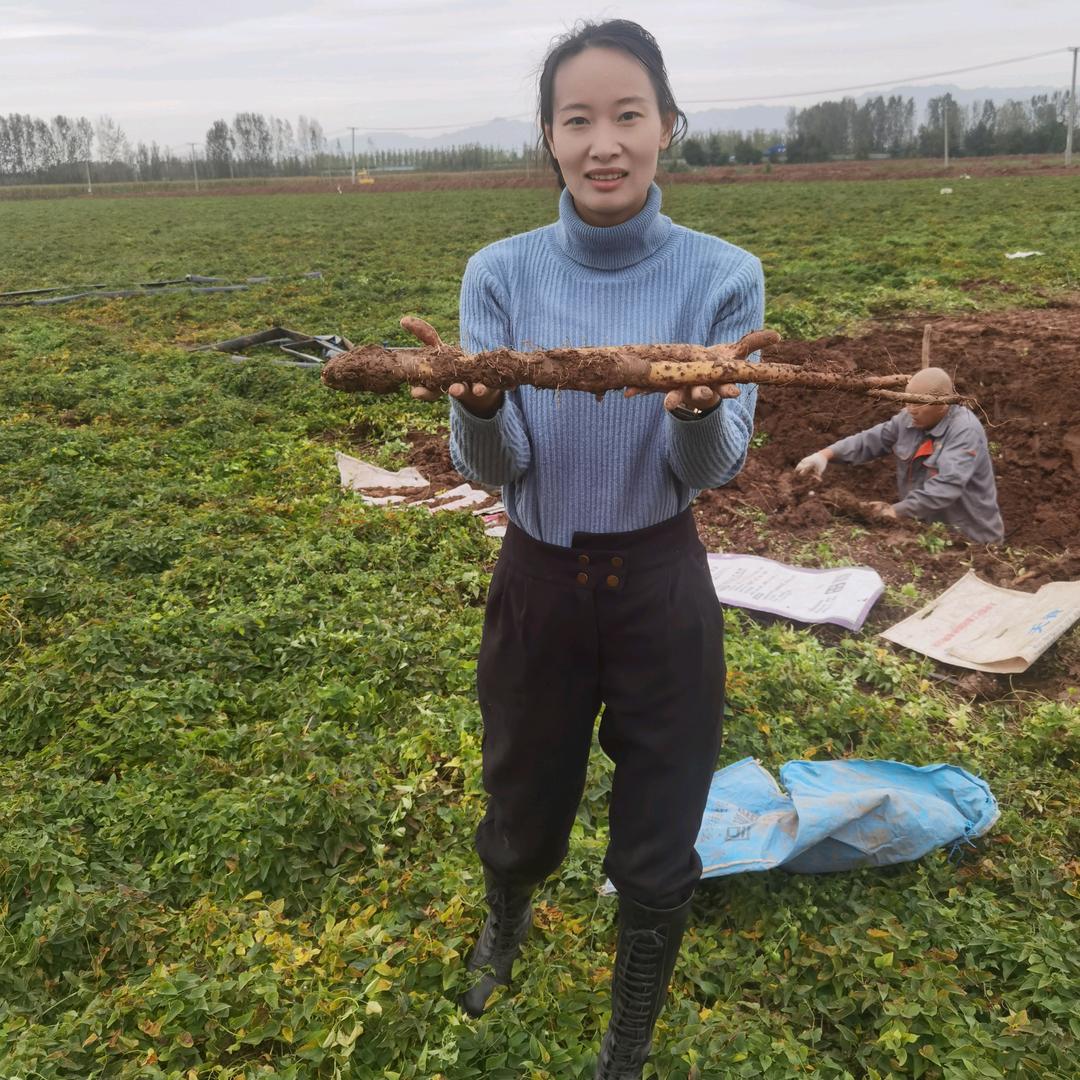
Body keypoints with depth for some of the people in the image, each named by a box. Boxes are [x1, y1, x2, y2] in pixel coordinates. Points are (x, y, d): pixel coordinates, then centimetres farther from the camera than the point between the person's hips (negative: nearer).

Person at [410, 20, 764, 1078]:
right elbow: (492, 469, -10)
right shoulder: (501, 274, -7)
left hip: (662, 590, 0)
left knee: (657, 853, 11)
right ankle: (504, 922, 58)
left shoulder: (721, 276, -9)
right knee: (521, 818, 20)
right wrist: (477, 404, -33)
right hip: (536, 584, 1)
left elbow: (713, 469, -11)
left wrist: (697, 410, -33)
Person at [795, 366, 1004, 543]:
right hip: (923, 528, 6)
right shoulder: (910, 419, 0)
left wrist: (897, 511, -33)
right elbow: (869, 440, 4)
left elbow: (947, 485, -30)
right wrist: (825, 454, -11)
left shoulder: (965, 431, -20)